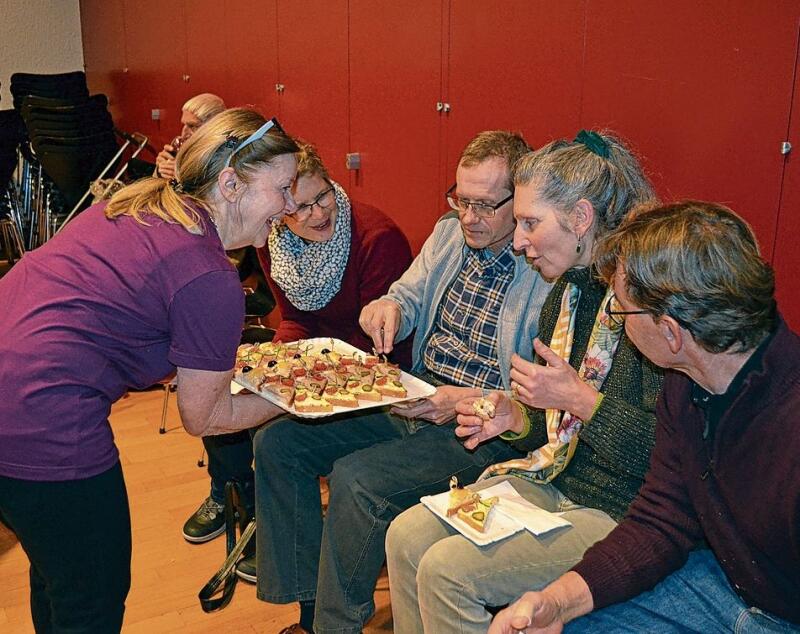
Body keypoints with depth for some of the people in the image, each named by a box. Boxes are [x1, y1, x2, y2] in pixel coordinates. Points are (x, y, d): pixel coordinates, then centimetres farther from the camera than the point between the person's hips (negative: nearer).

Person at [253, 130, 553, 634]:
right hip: (412, 403, 8)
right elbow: (409, 296, 18)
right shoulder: (449, 234, 8)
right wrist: (391, 306, -6)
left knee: (357, 477, -30)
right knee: (277, 442, -2)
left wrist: (470, 403, -27)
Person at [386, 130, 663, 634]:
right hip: (551, 481, 8)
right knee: (407, 536, -2)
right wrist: (517, 419, 0)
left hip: (618, 512, -8)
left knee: (447, 568, -18)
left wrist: (579, 398, -22)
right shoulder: (567, 290, 9)